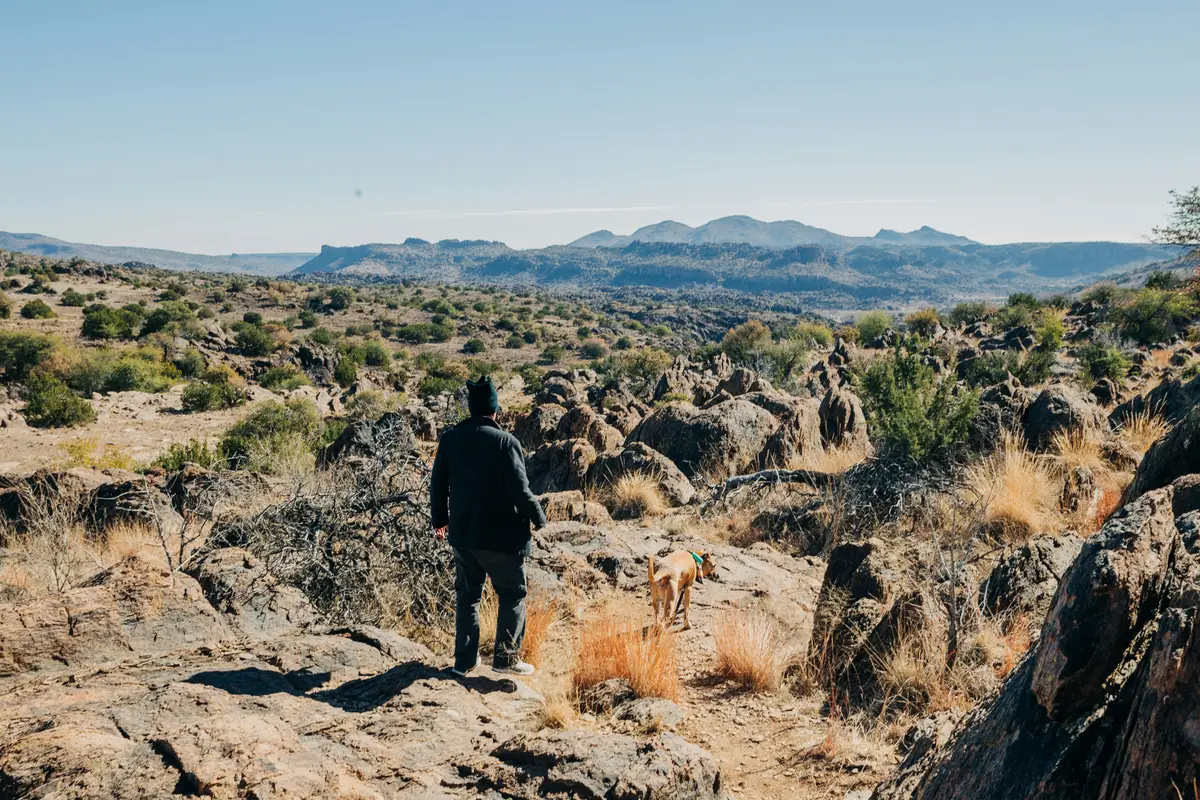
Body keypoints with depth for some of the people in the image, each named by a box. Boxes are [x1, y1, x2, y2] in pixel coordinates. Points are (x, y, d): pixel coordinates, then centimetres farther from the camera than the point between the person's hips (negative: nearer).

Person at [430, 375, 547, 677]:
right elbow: (520, 490, -18)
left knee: (467, 595, 16)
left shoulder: (450, 439, -1)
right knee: (512, 594, 12)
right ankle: (506, 657, 13)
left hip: (462, 535, 5)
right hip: (500, 536, -5)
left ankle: (464, 660, 21)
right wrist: (538, 517, 0)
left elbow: (438, 485, 6)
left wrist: (440, 519, 22)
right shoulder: (505, 441, -17)